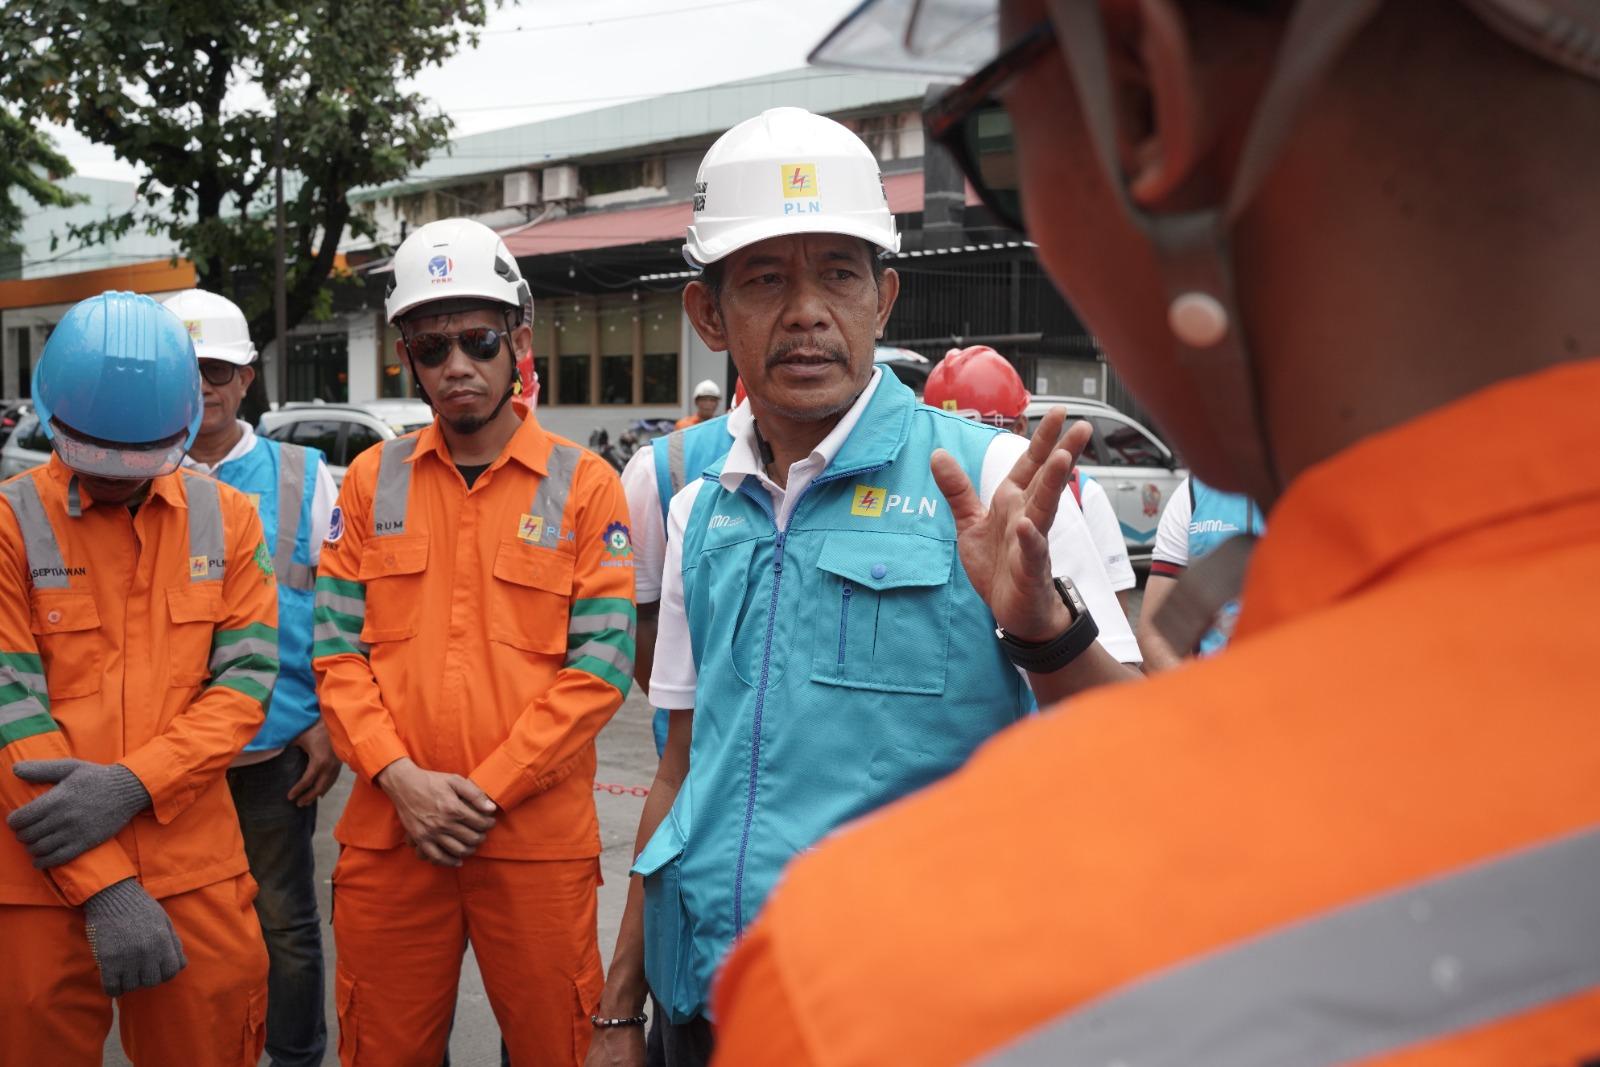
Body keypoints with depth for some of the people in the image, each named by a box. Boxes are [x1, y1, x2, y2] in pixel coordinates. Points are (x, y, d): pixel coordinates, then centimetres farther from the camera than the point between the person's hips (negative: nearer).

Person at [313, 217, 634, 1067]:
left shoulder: (584, 485, -2)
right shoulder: (372, 480, 7)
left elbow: (599, 664, -7)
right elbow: (337, 649, 3)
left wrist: (488, 790, -12)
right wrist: (400, 776, -10)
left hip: (537, 839, -2)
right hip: (387, 835, 2)